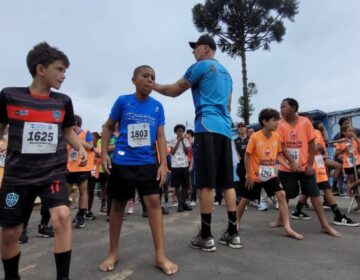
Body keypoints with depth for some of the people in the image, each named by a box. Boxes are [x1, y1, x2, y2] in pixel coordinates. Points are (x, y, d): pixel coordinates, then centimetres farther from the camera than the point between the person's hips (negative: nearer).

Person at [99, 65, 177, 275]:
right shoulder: (123, 101, -2)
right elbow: (108, 127, 7)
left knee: (154, 201, -5)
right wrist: (104, 153, -2)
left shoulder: (157, 106, 3)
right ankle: (113, 253, 27)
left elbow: (160, 136, 3)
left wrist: (164, 163, -5)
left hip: (148, 162, 1)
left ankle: (160, 255, 6)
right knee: (119, 205, 9)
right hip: (122, 162, -1)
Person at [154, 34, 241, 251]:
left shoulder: (201, 66, 3)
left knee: (206, 183, -7)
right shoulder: (226, 73, 27)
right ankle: (233, 233, 11)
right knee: (227, 182, 6)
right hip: (225, 129, 8)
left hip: (208, 127, -8)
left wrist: (153, 85, 19)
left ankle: (206, 237, -1)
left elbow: (175, 90, 5)